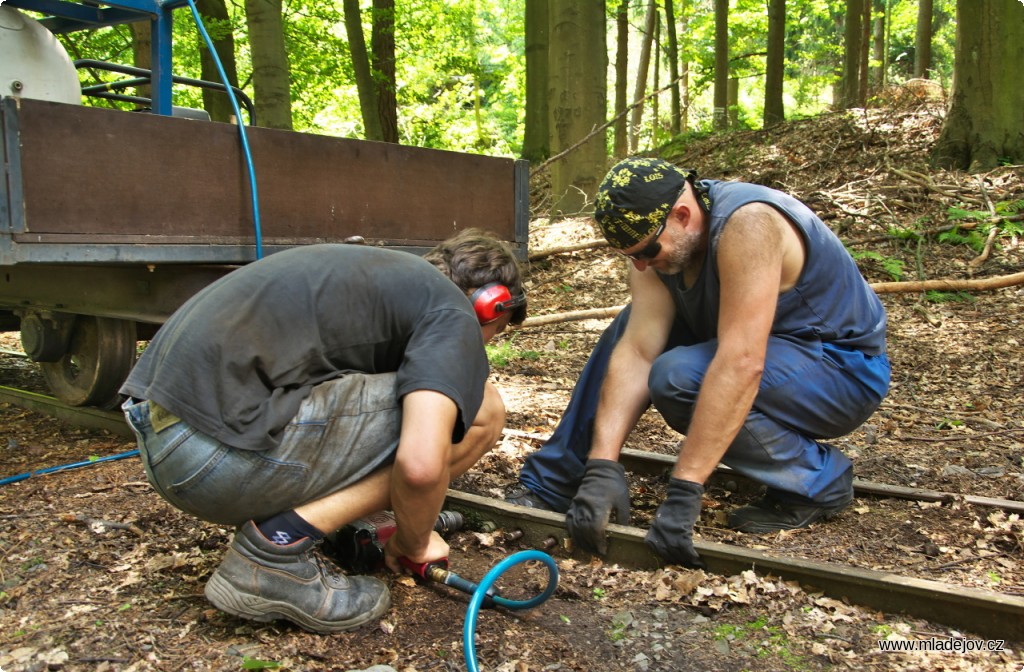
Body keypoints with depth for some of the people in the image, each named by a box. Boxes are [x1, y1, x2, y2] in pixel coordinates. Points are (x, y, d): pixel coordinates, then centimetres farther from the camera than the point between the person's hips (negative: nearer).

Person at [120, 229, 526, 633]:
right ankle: (280, 545, -4)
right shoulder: (455, 315, -3)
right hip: (221, 445, -10)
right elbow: (420, 464, -20)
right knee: (480, 412, -3)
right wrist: (414, 543, 4)